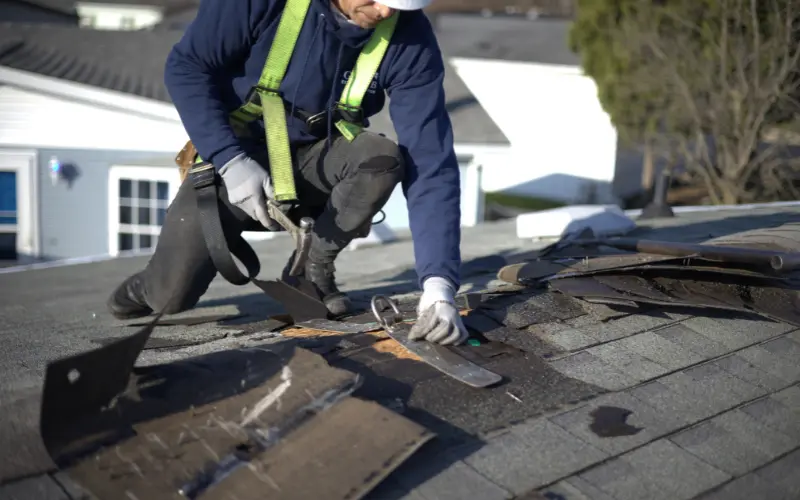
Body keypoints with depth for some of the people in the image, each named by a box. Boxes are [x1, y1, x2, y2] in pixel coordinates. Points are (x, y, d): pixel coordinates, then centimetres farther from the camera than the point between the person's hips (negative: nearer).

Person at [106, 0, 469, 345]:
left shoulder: (411, 40, -21)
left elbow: (430, 162, -25)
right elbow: (187, 67, -13)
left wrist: (439, 285, -36)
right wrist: (230, 159, -27)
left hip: (317, 161, 2)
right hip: (234, 154, -2)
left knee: (383, 158, -31)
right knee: (171, 296, -19)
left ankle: (312, 268, -4)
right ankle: (158, 286, 21)